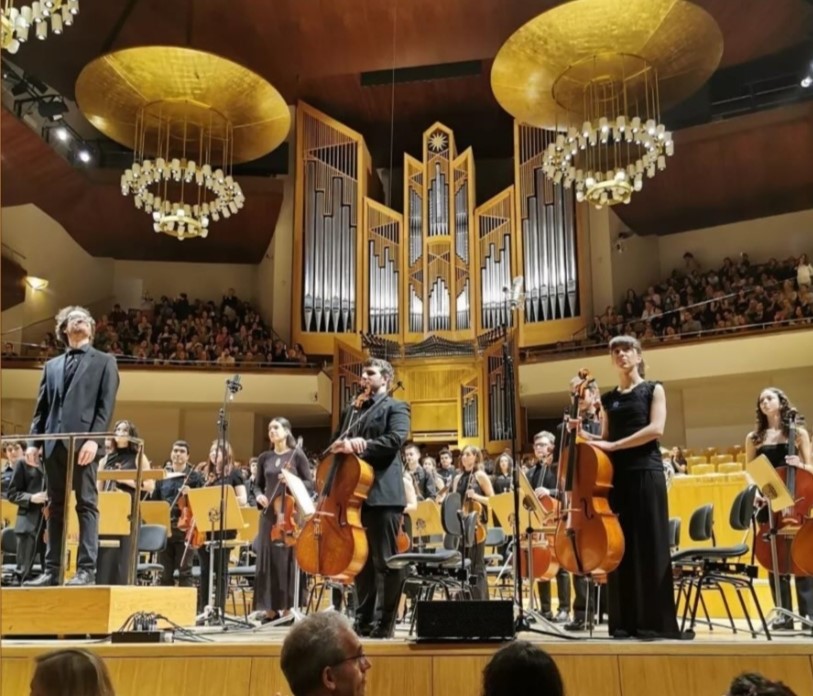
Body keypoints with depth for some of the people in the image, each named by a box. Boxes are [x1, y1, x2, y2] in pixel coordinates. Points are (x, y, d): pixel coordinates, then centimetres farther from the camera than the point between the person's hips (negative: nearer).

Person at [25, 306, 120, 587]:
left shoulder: (104, 361, 9)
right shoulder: (52, 366, 22)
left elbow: (106, 405, -2)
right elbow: (41, 408, 18)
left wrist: (94, 438, -14)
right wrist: (33, 441, 4)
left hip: (82, 441, -5)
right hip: (54, 442, 5)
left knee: (86, 504, -6)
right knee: (56, 507, 6)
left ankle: (87, 569, -7)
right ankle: (52, 569, 10)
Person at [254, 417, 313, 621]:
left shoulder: (297, 455, -1)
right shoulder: (264, 458, 10)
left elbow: (310, 483, -2)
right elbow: (259, 485, 15)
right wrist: (259, 496, -6)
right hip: (269, 513, 4)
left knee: (289, 559, -3)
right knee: (268, 558, 3)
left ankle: (289, 608, 5)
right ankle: (271, 609, 10)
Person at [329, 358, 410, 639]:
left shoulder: (395, 408, 3)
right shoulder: (352, 410, 21)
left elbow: (396, 439, -14)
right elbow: (336, 442, 12)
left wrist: (362, 445, -24)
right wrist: (340, 447, -12)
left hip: (383, 494, -6)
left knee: (385, 560, -2)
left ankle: (384, 622, 4)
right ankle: (364, 618, 21)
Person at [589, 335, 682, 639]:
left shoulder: (653, 389, 6)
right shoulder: (608, 399, 18)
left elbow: (656, 429, -9)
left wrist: (613, 445, -14)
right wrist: (584, 434, -3)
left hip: (646, 472, -4)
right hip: (616, 474, 4)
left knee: (650, 545, -6)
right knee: (620, 546, 2)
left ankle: (655, 621, -1)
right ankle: (624, 622, 6)